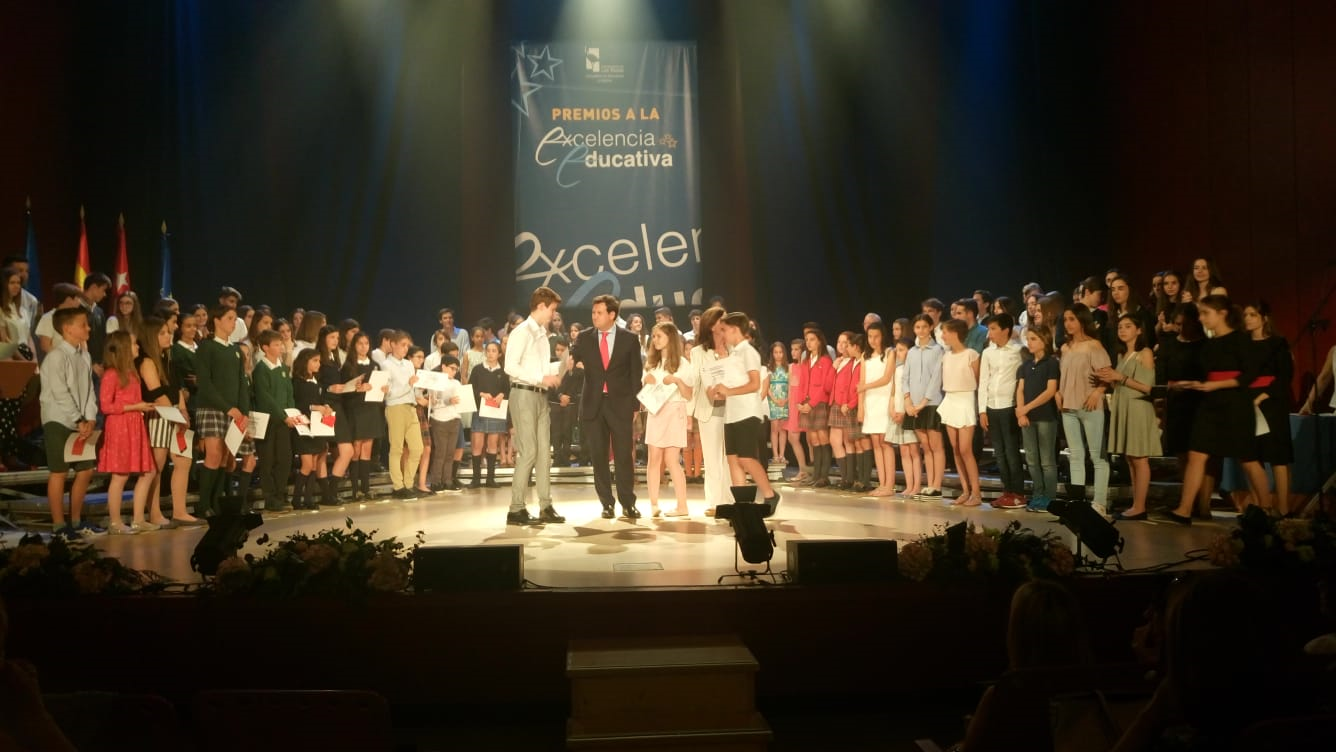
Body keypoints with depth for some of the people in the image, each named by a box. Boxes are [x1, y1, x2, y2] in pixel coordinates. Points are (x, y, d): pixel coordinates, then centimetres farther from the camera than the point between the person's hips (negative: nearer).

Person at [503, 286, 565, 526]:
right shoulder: (521, 332, -10)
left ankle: (545, 507, 13)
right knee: (528, 452, -9)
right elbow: (510, 366, -19)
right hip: (524, 395, -8)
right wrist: (541, 378, -19)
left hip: (541, 396, 8)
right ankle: (516, 509, -3)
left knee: (544, 452, 8)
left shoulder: (542, 334, 16)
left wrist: (553, 374, 3)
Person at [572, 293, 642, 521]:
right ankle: (606, 503, 13)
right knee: (598, 457, 4)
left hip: (620, 404, -2)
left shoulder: (630, 339, 2)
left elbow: (635, 374, 3)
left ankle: (628, 503, 8)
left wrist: (635, 405, -2)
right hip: (593, 404, 2)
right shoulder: (584, 338, 5)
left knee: (624, 455, -1)